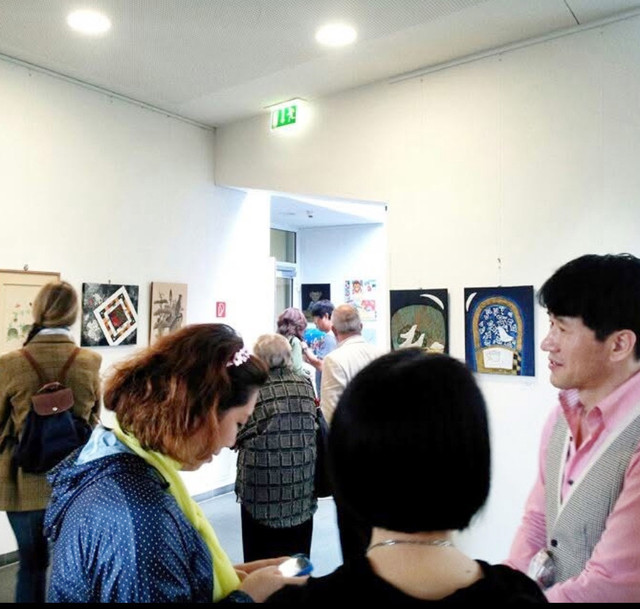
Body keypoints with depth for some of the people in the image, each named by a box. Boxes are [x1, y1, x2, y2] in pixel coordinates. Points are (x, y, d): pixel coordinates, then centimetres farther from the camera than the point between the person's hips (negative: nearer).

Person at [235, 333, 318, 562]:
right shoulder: (305, 384, 0)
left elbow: (235, 437, -6)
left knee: (260, 560, 12)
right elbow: (313, 426, 10)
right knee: (297, 556, 17)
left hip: (261, 486, -3)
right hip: (301, 484, 3)